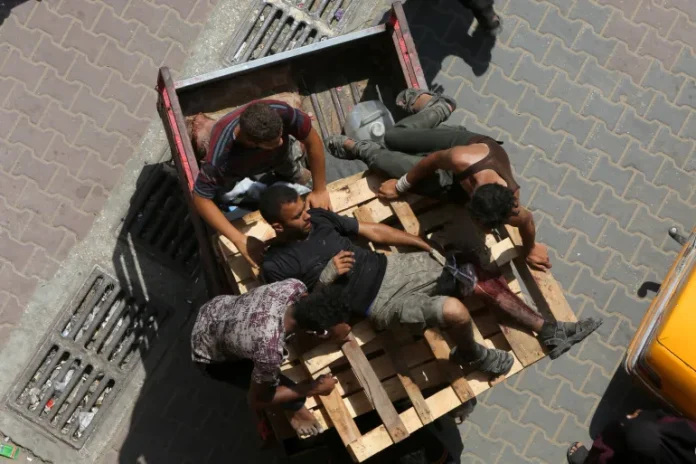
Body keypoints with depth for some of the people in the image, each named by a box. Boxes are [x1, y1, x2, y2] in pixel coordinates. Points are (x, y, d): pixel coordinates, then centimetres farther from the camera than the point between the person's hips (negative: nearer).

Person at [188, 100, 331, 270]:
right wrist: (240, 240, -46)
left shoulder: (280, 111, -48)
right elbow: (201, 199, -40)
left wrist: (320, 190, -28)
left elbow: (312, 140, -32)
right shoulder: (220, 155, -50)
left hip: (281, 154, 1)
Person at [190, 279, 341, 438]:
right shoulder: (270, 351, -42)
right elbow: (256, 400, -21)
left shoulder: (294, 286, -28)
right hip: (209, 353, -5)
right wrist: (313, 389, -17)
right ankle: (293, 409, 24)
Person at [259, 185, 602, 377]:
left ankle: (547, 331, 19)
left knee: (484, 280, 3)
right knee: (455, 311, -29)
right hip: (381, 304, -7)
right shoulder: (277, 265, -10)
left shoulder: (318, 218, 6)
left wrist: (428, 245, 11)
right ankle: (472, 355, 7)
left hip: (393, 267, 7)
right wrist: (326, 278, -21)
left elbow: (374, 231, 13)